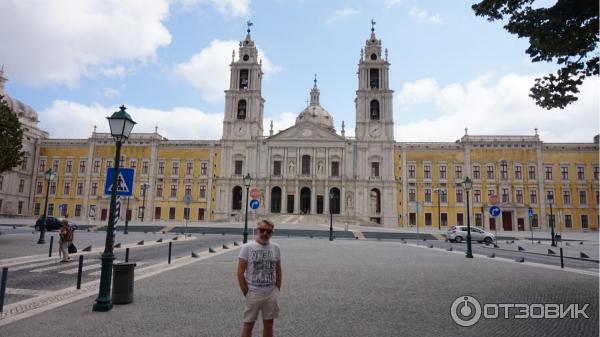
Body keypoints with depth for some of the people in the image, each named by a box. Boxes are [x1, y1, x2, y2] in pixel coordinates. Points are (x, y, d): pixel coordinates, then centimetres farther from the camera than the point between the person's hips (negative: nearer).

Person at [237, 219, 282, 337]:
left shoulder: (275, 248, 1)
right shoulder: (247, 247, -10)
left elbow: (278, 270, 9)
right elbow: (240, 273, -9)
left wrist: (277, 290, 5)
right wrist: (246, 292, -9)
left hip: (271, 294, 3)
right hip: (253, 294, -3)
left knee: (269, 324, 14)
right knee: (248, 324, 8)